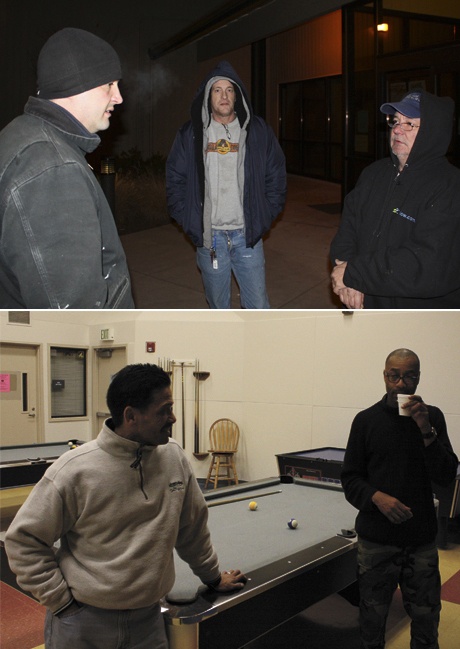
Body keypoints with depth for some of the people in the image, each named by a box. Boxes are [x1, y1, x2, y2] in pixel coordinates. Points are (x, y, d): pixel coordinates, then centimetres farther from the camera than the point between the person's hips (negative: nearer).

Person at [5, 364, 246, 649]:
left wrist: (213, 576, 19)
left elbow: (193, 527, 9)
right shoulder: (75, 470, -18)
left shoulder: (175, 457, -5)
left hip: (148, 619, 4)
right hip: (82, 624, -3)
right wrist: (60, 599, -10)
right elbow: (23, 539, -8)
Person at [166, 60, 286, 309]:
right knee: (218, 305, 12)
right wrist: (188, 220, 0)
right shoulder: (190, 134, 3)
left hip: (247, 235, 0)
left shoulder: (258, 130, 4)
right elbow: (175, 179, 8)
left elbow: (276, 175, 9)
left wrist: (265, 216, 1)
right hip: (209, 235, 1)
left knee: (258, 306, 2)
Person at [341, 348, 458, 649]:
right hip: (376, 538, -1)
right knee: (373, 616, 10)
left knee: (427, 617, 10)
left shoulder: (433, 417, 1)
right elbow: (350, 478, 1)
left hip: (422, 538, 1)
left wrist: (426, 431, -17)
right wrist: (377, 497, -18)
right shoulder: (366, 420, -3)